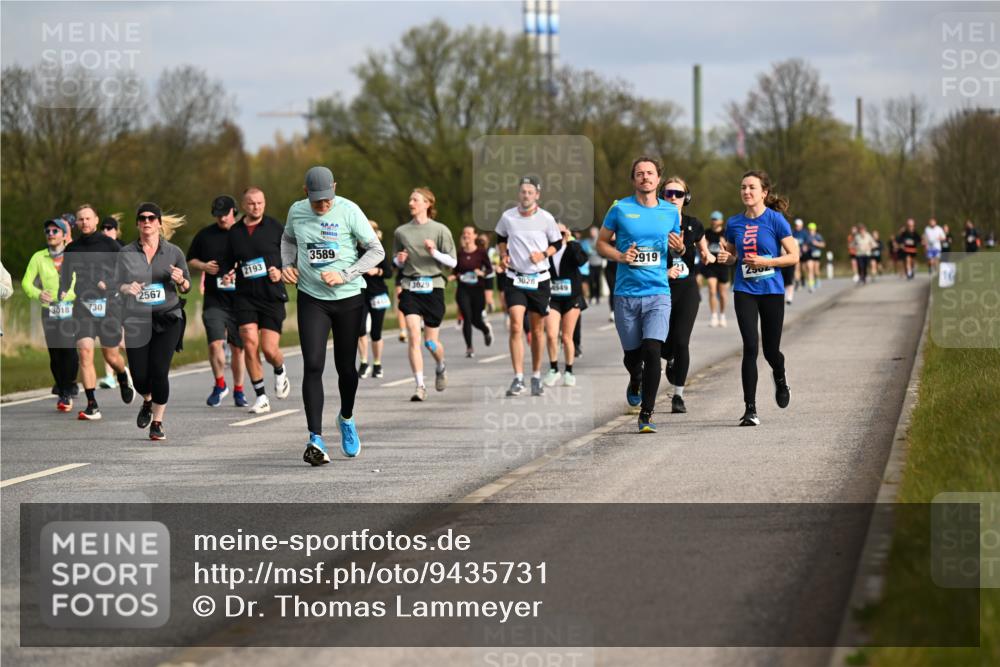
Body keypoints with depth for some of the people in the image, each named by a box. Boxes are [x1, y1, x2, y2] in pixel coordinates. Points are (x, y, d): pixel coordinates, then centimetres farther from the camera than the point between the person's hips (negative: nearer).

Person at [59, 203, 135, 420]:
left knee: (111, 357, 6)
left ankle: (123, 377, 43)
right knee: (85, 353, -14)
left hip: (107, 305, -1)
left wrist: (109, 283, -14)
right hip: (81, 306, 1)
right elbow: (65, 276, 20)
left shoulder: (109, 244, 3)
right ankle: (92, 406, -14)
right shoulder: (71, 249, 11)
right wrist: (63, 292, 0)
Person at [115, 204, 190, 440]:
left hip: (167, 319, -1)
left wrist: (180, 280, -15)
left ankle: (157, 422, 5)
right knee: (140, 375, -1)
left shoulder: (173, 252, 3)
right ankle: (147, 402, 35)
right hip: (136, 321, 1)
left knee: (159, 372, -12)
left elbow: (186, 288, 8)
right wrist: (127, 288, -16)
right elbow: (117, 284, 6)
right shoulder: (126, 253, 4)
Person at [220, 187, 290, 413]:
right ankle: (261, 397, -1)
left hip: (272, 295, -2)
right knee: (249, 343, -12)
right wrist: (224, 275, 1)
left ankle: (280, 372, 31)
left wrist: (281, 272, -12)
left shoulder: (275, 228, 0)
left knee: (269, 350, -7)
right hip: (245, 295, 2)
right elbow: (228, 260, 21)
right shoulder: (234, 232, 9)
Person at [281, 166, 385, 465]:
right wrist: (287, 265, 3)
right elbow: (288, 238, 22)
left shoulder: (349, 211, -10)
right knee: (312, 366, -13)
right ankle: (315, 438, -16)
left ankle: (346, 419, 39)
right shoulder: (297, 211, 0)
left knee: (346, 367, 10)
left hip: (349, 298, -1)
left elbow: (376, 250, -6)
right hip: (311, 299, 1)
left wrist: (345, 276, -16)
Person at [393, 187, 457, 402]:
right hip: (410, 288, 1)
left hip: (433, 287, -1)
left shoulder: (440, 230, 1)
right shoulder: (401, 232, 8)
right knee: (414, 337, -14)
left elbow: (452, 262, 1)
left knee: (431, 342, 3)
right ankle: (420, 386, -13)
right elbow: (396, 261, 19)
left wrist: (434, 252, -15)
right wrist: (400, 260, -4)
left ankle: (440, 368, 37)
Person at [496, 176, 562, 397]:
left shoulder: (546, 218, -3)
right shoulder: (507, 217, 0)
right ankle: (518, 379, -15)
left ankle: (536, 377, 23)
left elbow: (557, 243, 10)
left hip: (539, 280, 0)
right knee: (516, 327, -14)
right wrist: (503, 255, 2)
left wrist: (544, 254, -9)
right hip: (515, 279, 0)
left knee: (537, 330, 8)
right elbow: (501, 238, 19)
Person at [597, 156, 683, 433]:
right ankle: (635, 382, 44)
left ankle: (646, 414, -8)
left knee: (652, 350, -16)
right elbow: (601, 243, 9)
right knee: (632, 354, 7)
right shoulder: (620, 209, 1)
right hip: (626, 293, 0)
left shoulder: (671, 212, 8)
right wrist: (620, 256, -10)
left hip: (659, 293, 0)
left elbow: (678, 249, 21)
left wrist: (679, 248, -3)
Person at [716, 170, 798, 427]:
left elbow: (794, 256, -6)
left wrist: (765, 261, -18)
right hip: (745, 292, 2)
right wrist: (725, 256, -5)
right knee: (750, 347, -11)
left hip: (772, 292, -2)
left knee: (771, 350, 7)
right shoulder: (734, 223, 5)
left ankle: (780, 379, 44)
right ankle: (750, 409, -8)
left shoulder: (775, 220, -7)